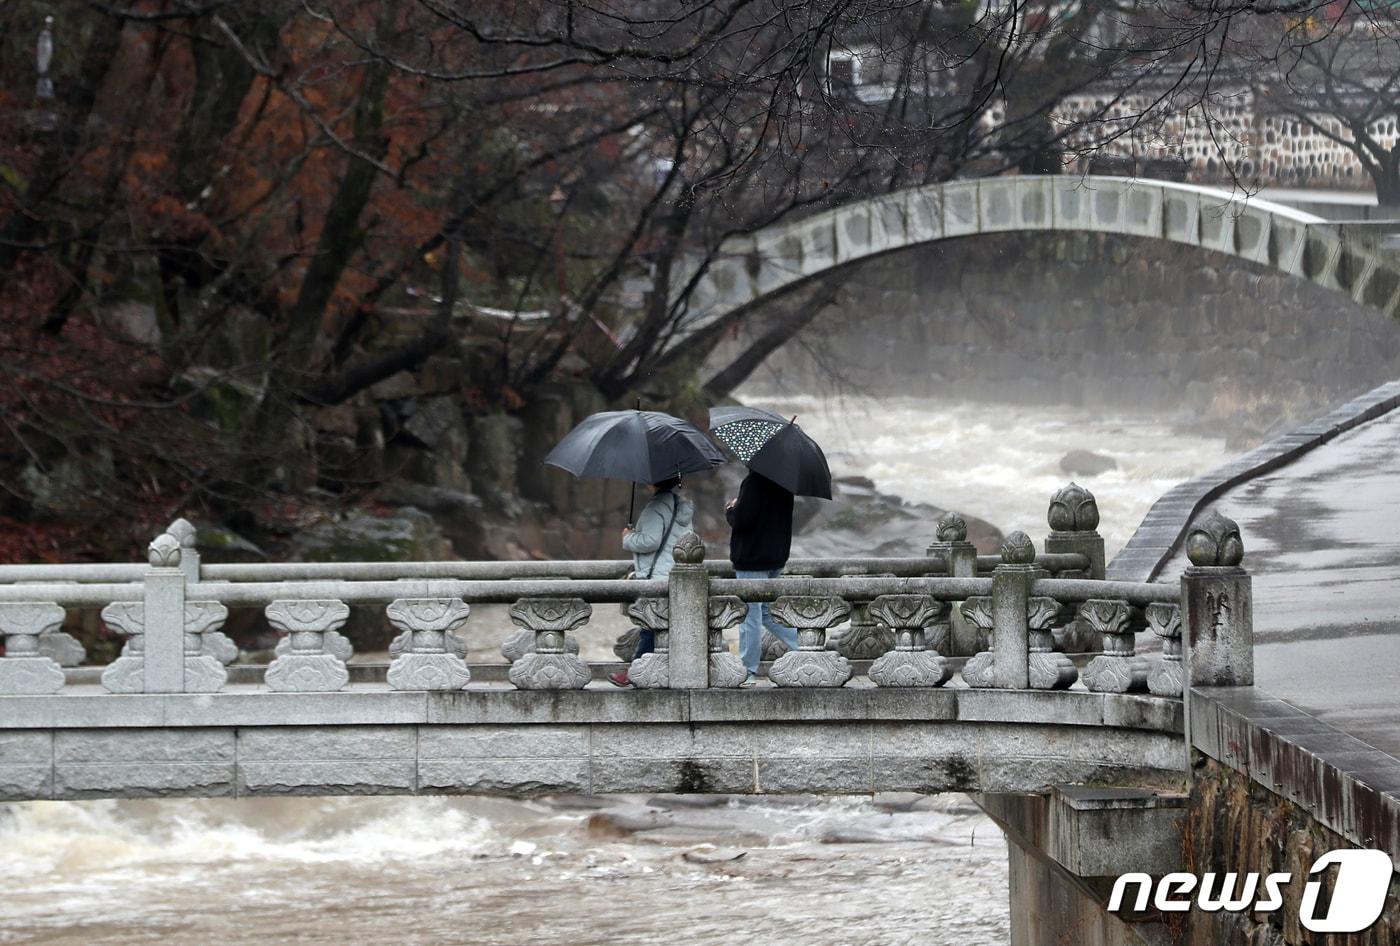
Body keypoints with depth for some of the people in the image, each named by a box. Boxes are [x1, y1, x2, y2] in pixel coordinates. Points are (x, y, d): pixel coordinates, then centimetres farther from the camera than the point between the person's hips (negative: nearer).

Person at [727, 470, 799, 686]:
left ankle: (748, 672, 4)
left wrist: (730, 511, -1)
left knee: (750, 615, -1)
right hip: (776, 555, 9)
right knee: (766, 611, 20)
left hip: (752, 559, -8)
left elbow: (741, 520, -24)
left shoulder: (753, 482, -20)